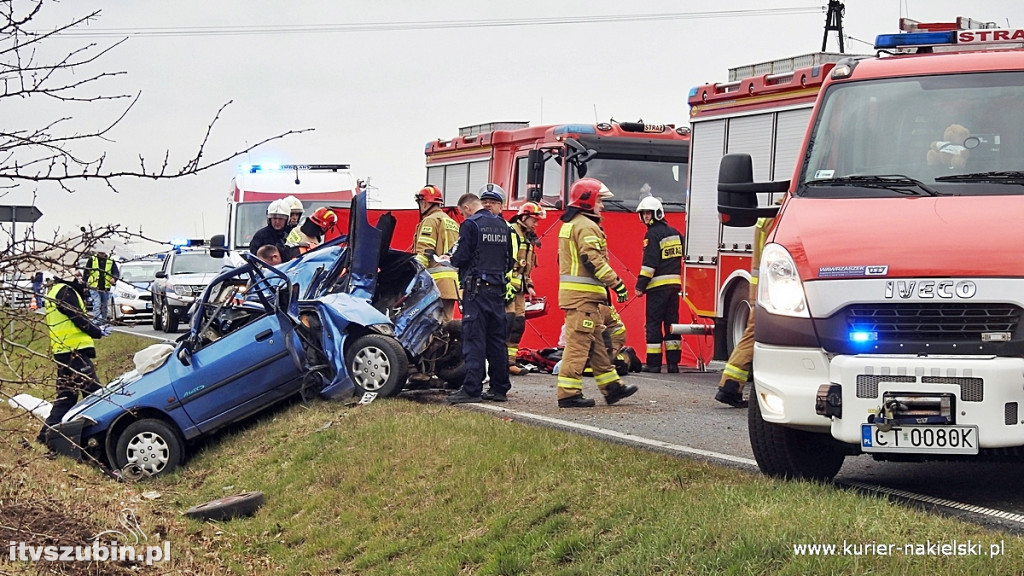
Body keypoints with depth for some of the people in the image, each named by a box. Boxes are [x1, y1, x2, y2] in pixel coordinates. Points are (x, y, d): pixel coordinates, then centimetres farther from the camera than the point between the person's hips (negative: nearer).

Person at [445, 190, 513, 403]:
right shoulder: (502, 225, 12)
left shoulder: (470, 224, -9)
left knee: (474, 338, -7)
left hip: (476, 288, -7)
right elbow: (509, 261, 15)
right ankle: (500, 388, 13)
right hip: (498, 289, 7)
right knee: (497, 338, 10)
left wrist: (452, 259, 8)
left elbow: (461, 257, -12)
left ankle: (472, 389, -10)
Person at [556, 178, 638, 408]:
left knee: (597, 341, 14)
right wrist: (617, 284, -19)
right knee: (578, 342, -9)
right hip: (583, 294, -11)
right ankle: (569, 393, -9)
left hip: (573, 293, 11)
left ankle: (611, 386, 19)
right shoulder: (586, 226, -13)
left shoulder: (570, 224, 19)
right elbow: (593, 261, -22)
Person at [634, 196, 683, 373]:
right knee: (672, 322, 8)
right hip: (675, 283, 8)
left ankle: (653, 363, -5)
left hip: (658, 285, -8)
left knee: (653, 323, -4)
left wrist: (641, 285, -14)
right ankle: (673, 362, 6)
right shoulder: (674, 232, 15)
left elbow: (649, 263, -16)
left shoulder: (653, 234, -10)